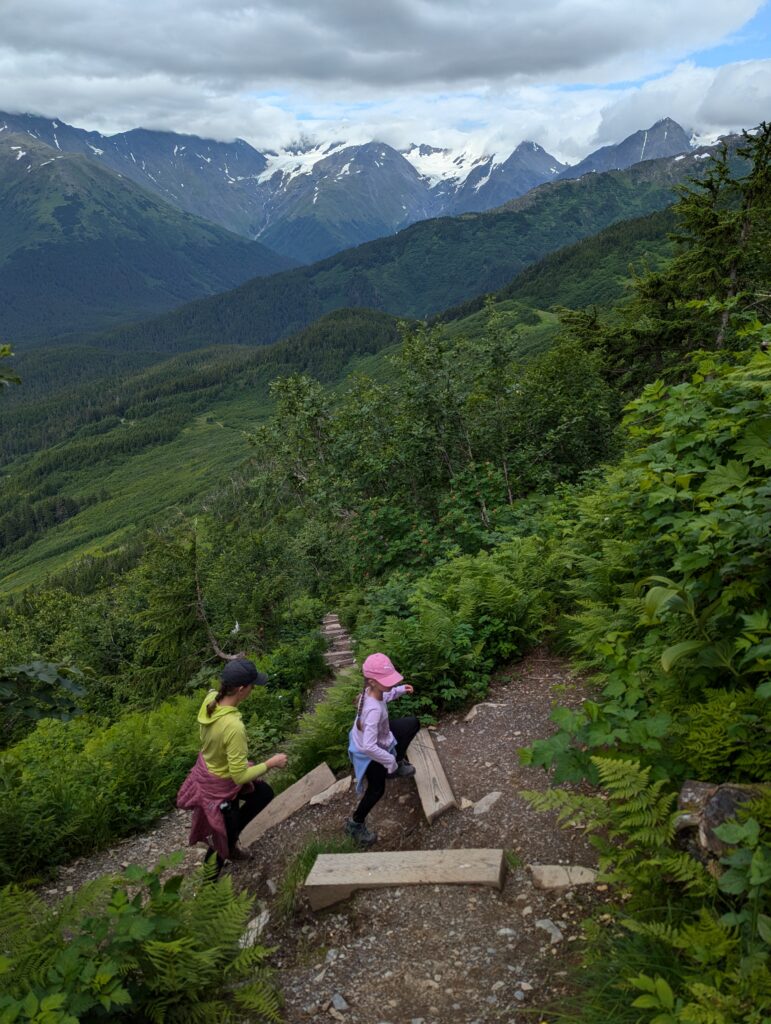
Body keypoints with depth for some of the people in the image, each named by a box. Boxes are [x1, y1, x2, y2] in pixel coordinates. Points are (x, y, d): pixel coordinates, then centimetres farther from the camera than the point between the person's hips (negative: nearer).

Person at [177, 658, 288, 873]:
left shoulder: (210, 699, -16)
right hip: (219, 785, -8)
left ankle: (229, 841, 38)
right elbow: (239, 776, -31)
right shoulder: (234, 727, -39)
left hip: (205, 771, 8)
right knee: (224, 841, 17)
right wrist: (270, 763, -17)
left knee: (264, 793, 27)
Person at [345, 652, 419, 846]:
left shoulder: (372, 691, -20)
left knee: (413, 723, 19)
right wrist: (389, 760, -31)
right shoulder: (374, 710, -44)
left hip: (378, 737, 8)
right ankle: (355, 824, 34)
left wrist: (400, 690, -5)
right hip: (370, 753, -8)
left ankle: (398, 765, 36)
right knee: (377, 789, 12)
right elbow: (369, 747, -45)